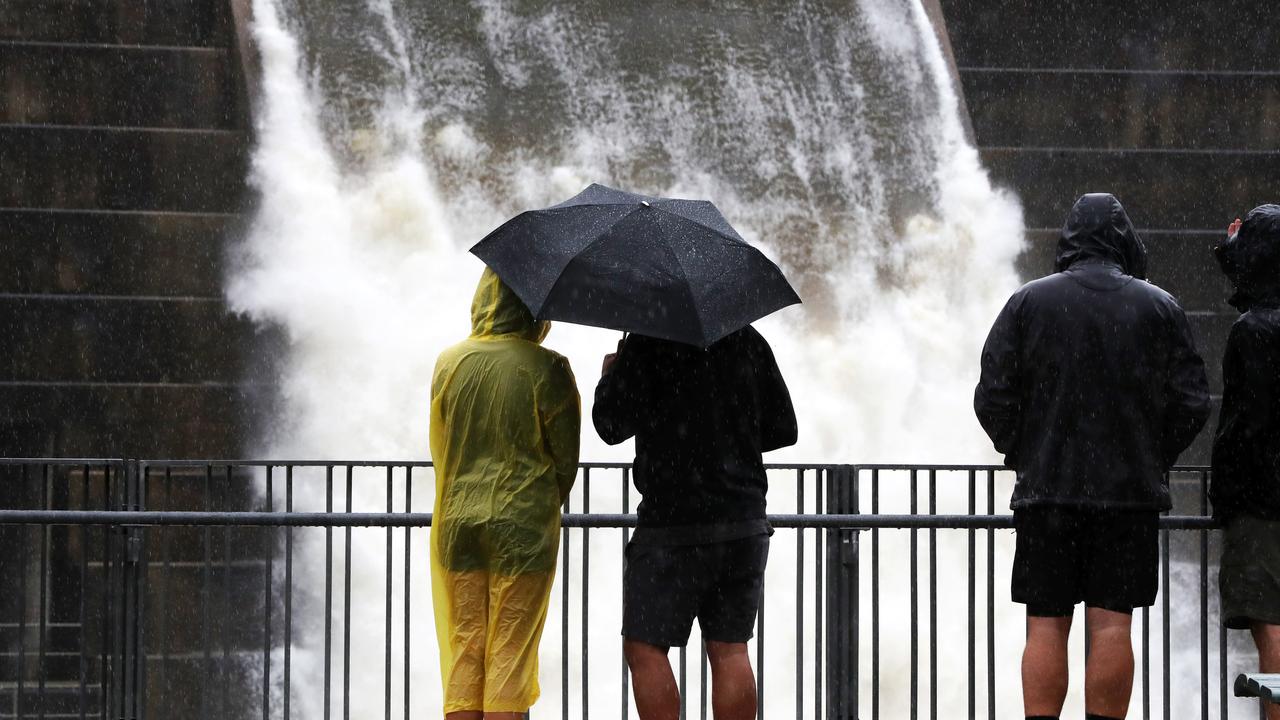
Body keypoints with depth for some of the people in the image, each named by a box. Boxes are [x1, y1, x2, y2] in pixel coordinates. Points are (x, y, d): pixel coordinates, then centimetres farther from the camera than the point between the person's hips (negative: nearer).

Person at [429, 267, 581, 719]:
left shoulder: (449, 363, 2)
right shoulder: (546, 369, -10)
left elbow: (439, 448, 9)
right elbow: (567, 461, -3)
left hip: (457, 524, 3)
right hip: (524, 528, -3)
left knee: (463, 654, 9)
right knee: (510, 658, 2)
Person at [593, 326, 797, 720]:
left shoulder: (649, 344, -11)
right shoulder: (748, 341, 7)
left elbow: (611, 425, -11)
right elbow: (784, 429, 12)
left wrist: (611, 375, 8)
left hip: (673, 526, -6)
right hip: (746, 522, 6)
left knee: (644, 647, 1)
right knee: (730, 650, 8)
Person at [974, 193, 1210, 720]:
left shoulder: (1029, 302, 0)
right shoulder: (1159, 308, 1)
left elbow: (992, 398, -1)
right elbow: (1192, 403, 1)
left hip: (1047, 486, 0)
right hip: (1132, 491, 0)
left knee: (1046, 626, 2)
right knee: (1112, 625, 0)